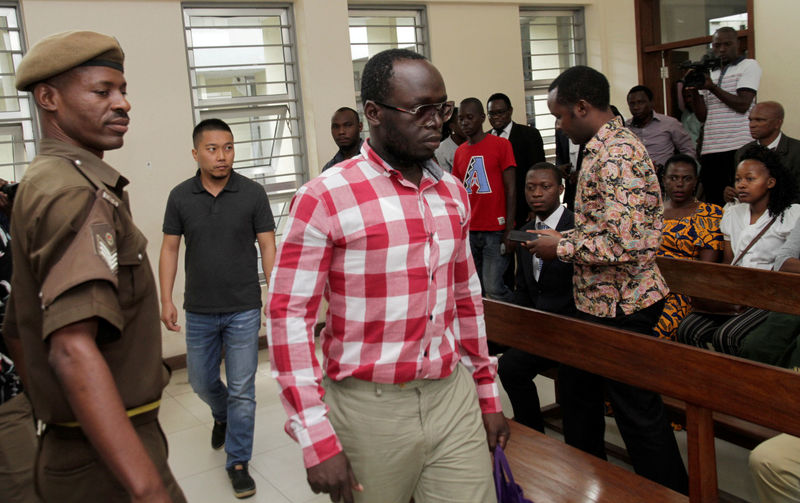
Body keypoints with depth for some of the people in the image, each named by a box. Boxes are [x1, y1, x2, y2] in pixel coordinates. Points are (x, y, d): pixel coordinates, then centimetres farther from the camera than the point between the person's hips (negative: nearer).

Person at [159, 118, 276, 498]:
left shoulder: (253, 193, -7)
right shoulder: (180, 196, -1)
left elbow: (267, 246, -4)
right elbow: (170, 248, 3)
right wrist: (166, 300, -2)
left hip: (244, 310, -2)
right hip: (199, 311, 3)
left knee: (241, 391, 3)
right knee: (201, 382, 19)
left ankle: (238, 462, 19)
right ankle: (222, 416, 51)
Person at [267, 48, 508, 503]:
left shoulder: (454, 193, 7)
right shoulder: (325, 199, -12)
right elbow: (288, 317, -12)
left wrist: (487, 395, 17)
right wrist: (318, 440, -15)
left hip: (453, 398, 5)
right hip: (370, 409, -4)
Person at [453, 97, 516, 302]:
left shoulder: (501, 145, -1)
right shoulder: (459, 152, 13)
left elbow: (511, 189, -4)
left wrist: (509, 230, -11)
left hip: (496, 230, -5)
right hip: (470, 232, 5)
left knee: (493, 287, -9)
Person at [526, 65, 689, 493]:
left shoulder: (616, 156, -22)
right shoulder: (606, 146, 11)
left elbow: (622, 243, -30)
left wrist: (561, 249, -18)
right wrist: (560, 237, 8)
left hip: (619, 305, -11)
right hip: (598, 300, 11)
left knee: (637, 411, 3)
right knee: (576, 387, 22)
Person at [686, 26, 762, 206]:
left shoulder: (749, 66, 7)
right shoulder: (708, 73, 21)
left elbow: (743, 105, -8)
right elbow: (702, 115, 13)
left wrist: (712, 87, -10)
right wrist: (694, 91, -2)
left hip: (740, 147, -4)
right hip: (710, 150, 5)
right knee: (714, 204, 2)